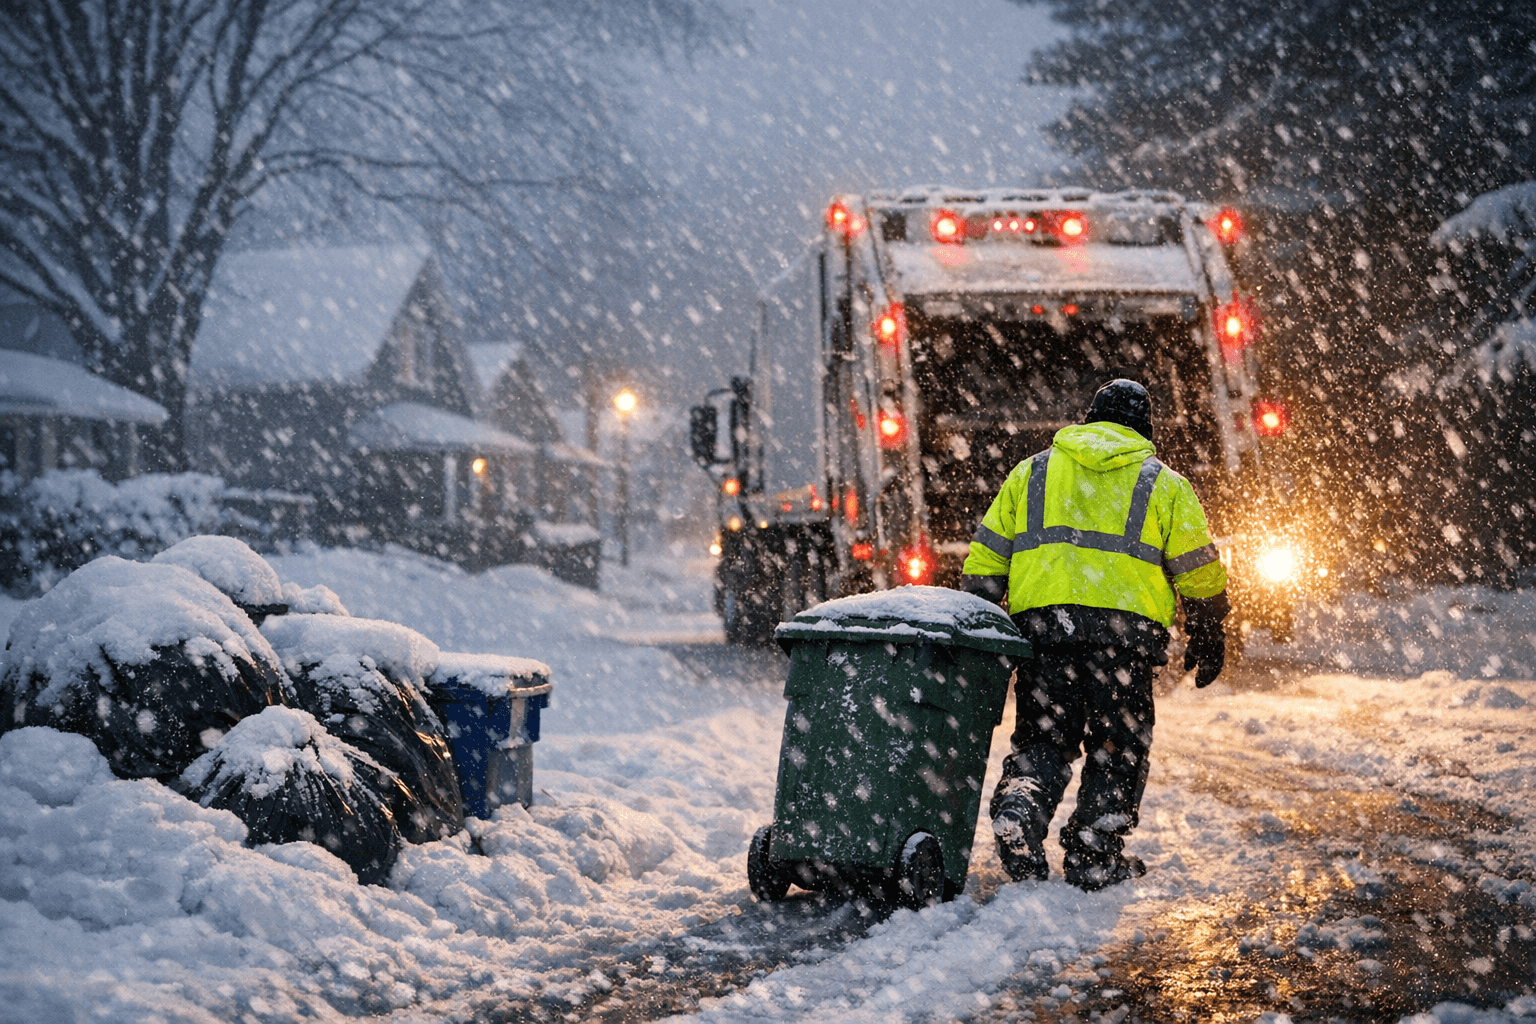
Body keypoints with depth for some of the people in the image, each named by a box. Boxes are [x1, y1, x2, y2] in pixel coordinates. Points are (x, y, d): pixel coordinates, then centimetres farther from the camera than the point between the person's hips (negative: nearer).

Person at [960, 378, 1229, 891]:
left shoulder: (1031, 472, 18)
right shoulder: (1163, 484, 12)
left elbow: (985, 562, 14)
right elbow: (1198, 571, 10)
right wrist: (1207, 640, 21)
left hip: (1040, 622, 2)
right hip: (1124, 626, -2)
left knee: (1042, 739, 10)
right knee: (1117, 748, 8)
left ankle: (1018, 811, -15)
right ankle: (1093, 858, 5)